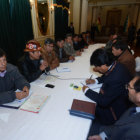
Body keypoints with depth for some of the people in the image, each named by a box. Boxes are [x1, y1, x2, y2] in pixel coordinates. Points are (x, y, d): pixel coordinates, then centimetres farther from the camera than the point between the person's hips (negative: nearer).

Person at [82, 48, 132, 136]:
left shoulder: (116, 79, -39)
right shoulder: (115, 65, -12)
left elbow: (103, 101, -28)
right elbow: (106, 76, 12)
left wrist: (87, 91, -17)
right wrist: (95, 80, -2)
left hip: (116, 112, -8)